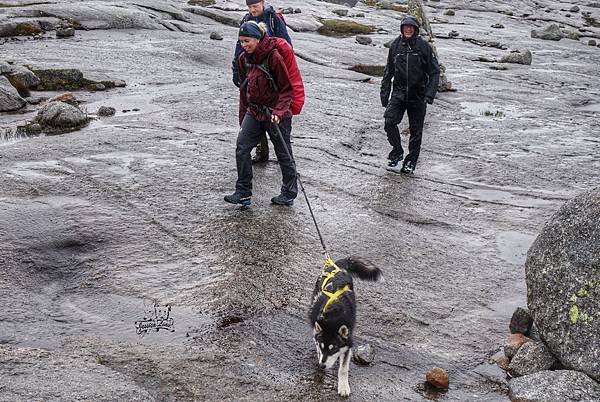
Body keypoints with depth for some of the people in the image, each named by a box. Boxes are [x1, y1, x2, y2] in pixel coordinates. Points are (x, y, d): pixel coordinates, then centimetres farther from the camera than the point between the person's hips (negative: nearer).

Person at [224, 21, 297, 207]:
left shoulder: (273, 57, -16)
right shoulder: (243, 58, 4)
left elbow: (287, 88, -12)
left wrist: (279, 111, -24)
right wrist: (243, 116, 16)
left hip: (276, 114, -6)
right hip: (254, 112, 6)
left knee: (284, 154, 6)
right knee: (241, 148, -5)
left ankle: (289, 194, 21)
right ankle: (243, 193, 2)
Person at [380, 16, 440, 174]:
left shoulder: (424, 47, -4)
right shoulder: (395, 45, 4)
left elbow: (434, 72, -4)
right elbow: (388, 71, 13)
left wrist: (430, 94, -14)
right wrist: (384, 93, 9)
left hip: (418, 95, -1)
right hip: (399, 93, 2)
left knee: (416, 130, 5)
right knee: (390, 121, -18)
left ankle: (411, 161, 19)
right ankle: (397, 152, 3)